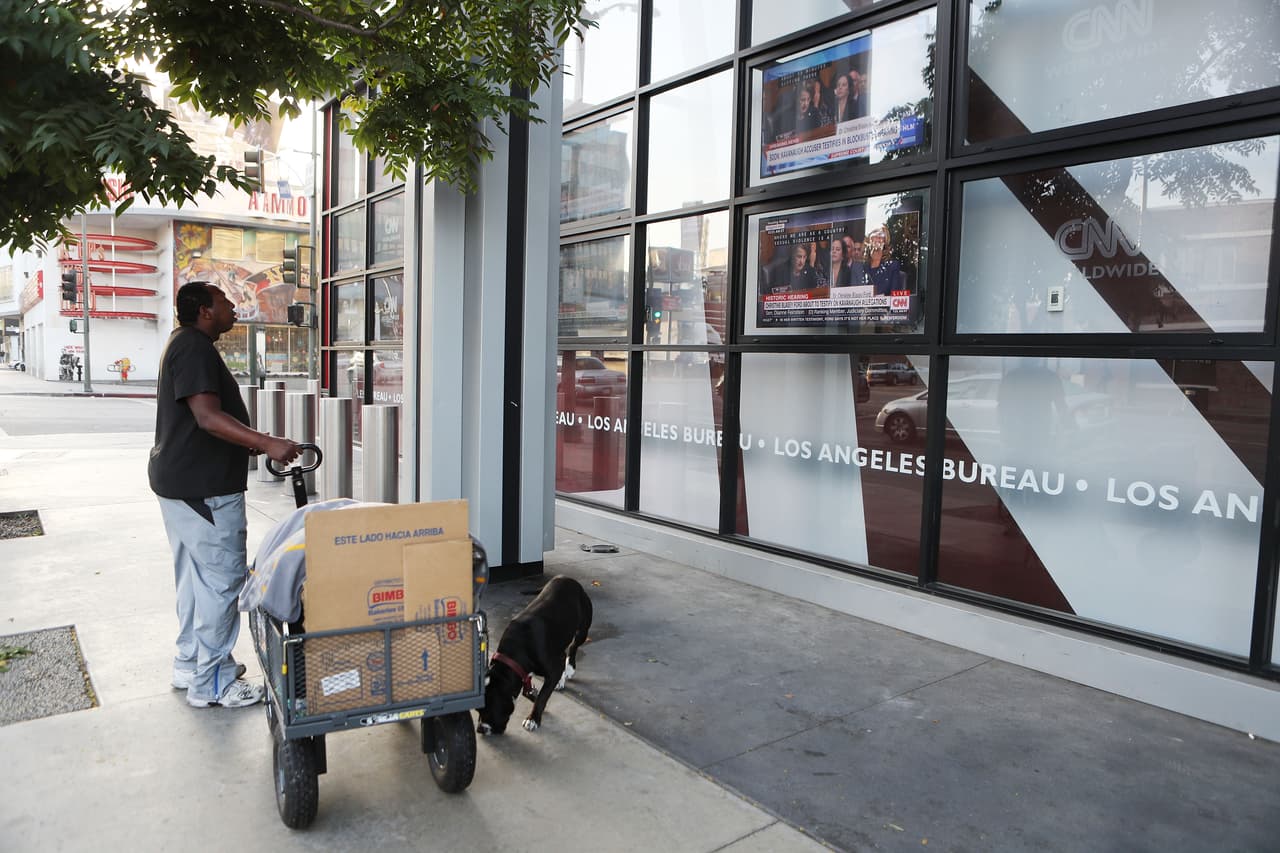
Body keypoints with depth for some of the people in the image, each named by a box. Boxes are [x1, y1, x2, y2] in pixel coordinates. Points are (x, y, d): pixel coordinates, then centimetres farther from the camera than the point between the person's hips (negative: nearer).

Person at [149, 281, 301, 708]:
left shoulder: (186, 344, 18)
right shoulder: (194, 347, -16)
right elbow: (208, 417, -27)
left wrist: (249, 444, 23)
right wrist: (268, 443, -33)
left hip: (182, 482, 11)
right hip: (203, 488, -11)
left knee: (196, 576, 18)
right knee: (222, 578, -4)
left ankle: (190, 665, 30)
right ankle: (210, 683, 5)